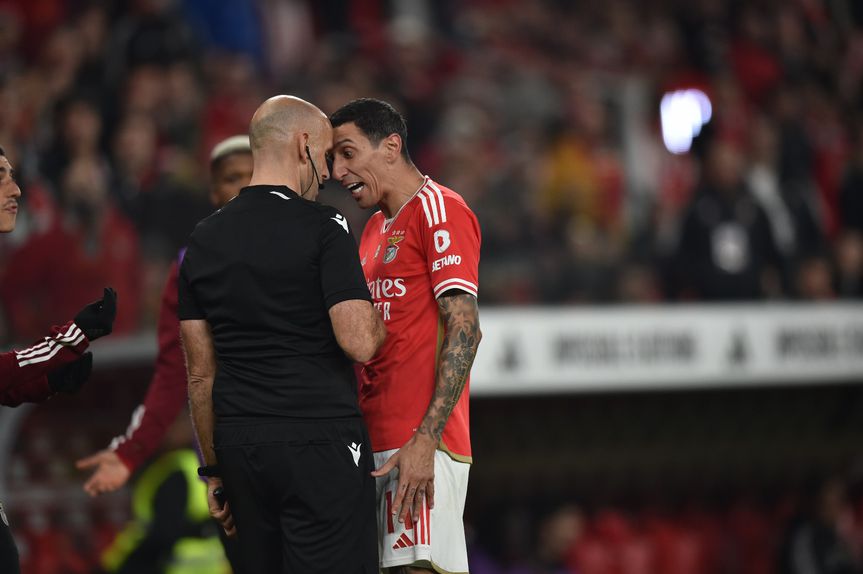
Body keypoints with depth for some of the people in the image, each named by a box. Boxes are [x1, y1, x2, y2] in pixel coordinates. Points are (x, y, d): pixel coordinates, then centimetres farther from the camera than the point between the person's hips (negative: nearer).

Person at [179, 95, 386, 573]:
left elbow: (200, 373, 12)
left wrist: (214, 468, 18)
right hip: (320, 443, -6)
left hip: (239, 445, 6)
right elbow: (359, 343, -17)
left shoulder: (203, 241, 10)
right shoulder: (323, 229, -8)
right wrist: (381, 320, 6)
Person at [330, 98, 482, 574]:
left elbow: (464, 330, -14)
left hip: (421, 446, -9)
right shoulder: (375, 228, 22)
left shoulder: (439, 210, -5)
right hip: (376, 443, 9)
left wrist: (425, 440, -21)